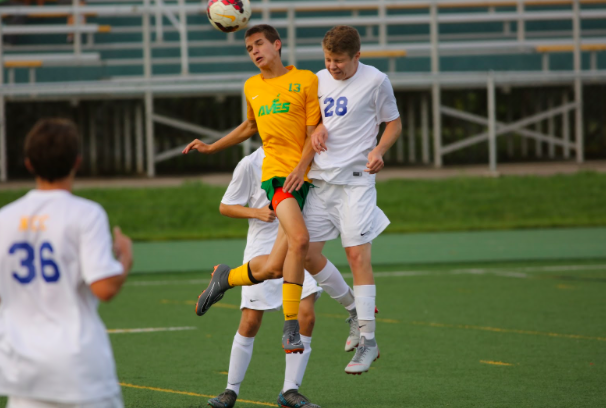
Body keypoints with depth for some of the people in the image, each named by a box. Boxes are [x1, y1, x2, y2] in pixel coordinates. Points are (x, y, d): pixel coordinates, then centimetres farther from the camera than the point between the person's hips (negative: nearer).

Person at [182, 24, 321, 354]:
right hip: (275, 173, 1)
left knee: (272, 268, -5)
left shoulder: (306, 80, 5)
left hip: (303, 176, -1)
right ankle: (290, 328, -20)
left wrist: (301, 166, -14)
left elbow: (315, 131, 1)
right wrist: (211, 148, 38)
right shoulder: (252, 87, 18)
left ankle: (226, 277, 27)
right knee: (299, 239, -28)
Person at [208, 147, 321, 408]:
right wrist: (256, 212, -15)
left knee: (306, 315, -11)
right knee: (250, 322, -5)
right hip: (262, 251, -3)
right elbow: (225, 206, 1)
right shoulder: (250, 165, -6)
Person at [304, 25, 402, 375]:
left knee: (358, 254, -11)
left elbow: (394, 124, 3)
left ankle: (368, 342, -5)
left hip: (355, 179, -6)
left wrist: (379, 150, -15)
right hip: (320, 177, 6)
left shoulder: (375, 81, -5)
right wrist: (317, 128, -2)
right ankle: (355, 311, 23)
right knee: (306, 253, 1)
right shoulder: (319, 80, 8)